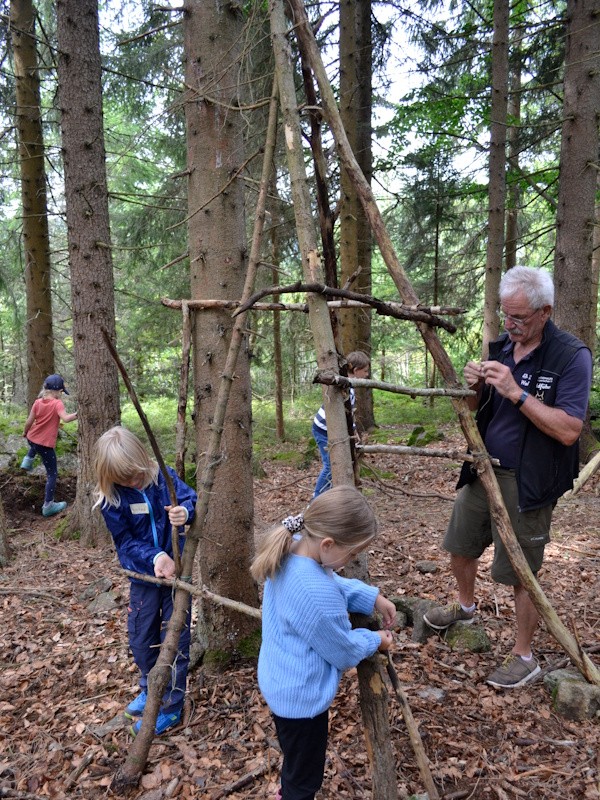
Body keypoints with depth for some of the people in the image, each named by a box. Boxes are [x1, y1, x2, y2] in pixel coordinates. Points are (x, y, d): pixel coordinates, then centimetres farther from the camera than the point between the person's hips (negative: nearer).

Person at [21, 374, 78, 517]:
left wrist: (25, 432, 22)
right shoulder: (57, 403, -16)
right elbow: (65, 418, -34)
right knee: (52, 474, 5)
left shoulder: (38, 402, -1)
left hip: (31, 439, 6)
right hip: (46, 444, -6)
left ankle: (28, 460, 33)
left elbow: (29, 421, 5)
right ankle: (48, 505, 5)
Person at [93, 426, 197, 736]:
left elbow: (190, 498, -12)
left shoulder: (163, 475, -15)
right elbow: (125, 541, -14)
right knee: (141, 637, 16)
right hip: (143, 574, 2)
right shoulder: (110, 499, -15)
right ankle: (151, 689, 43)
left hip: (176, 568, -2)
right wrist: (155, 557, -30)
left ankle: (171, 705, 23)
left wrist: (185, 511, -36)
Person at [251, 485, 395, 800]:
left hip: (281, 685, 9)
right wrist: (374, 640, -1)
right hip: (302, 696, -9)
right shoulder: (316, 594, -39)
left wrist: (373, 598, 0)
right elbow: (344, 652, -20)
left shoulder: (291, 550, -13)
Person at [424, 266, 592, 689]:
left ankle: (524, 656, 28)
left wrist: (516, 392, -30)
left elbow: (569, 431, -25)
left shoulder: (571, 356, -16)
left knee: (522, 574, 6)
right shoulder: (501, 346, 2)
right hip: (481, 471, 7)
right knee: (460, 546, 21)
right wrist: (474, 387, -12)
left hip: (526, 485, -7)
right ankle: (466, 606, 49)